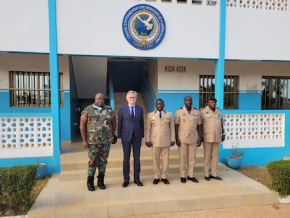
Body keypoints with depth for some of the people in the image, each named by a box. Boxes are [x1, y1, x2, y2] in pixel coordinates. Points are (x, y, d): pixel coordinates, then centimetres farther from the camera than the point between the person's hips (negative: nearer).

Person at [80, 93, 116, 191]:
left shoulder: (109, 110, 5)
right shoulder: (88, 110, -1)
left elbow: (113, 123, 13)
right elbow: (82, 125, -2)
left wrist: (112, 136, 11)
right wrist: (84, 140, -6)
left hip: (106, 141, 3)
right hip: (93, 142, -2)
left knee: (103, 161, 9)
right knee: (93, 161, 2)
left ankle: (100, 181, 24)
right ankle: (90, 182, 21)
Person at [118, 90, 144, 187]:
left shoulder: (140, 109, 5)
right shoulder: (122, 109, 1)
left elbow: (142, 123, 6)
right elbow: (119, 123, 1)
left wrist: (142, 136, 3)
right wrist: (119, 137, -3)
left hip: (137, 137, 2)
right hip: (126, 137, -1)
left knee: (137, 158, 8)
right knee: (126, 159, 4)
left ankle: (137, 178, 21)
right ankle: (126, 179, 17)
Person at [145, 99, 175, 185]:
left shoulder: (169, 115, 7)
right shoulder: (151, 115, 6)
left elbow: (172, 128, 8)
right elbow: (148, 129, 6)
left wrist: (173, 139, 3)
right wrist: (147, 140, 0)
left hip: (166, 141, 1)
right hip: (155, 141, 0)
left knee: (166, 159, 4)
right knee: (156, 160, 4)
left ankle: (164, 177, 18)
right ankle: (157, 177, 17)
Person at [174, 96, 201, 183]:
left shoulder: (196, 112, 6)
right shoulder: (179, 111, -3)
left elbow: (199, 125, 8)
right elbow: (176, 126, -3)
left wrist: (200, 138, 2)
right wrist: (177, 138, -8)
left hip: (193, 139, 3)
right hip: (182, 139, -2)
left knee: (192, 158, 9)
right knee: (182, 158, 4)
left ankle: (191, 175, 22)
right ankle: (183, 176, 16)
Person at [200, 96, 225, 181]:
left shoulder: (219, 111, 10)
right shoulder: (203, 112, -5)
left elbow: (221, 124, 16)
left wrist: (223, 134, 11)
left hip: (217, 138, 4)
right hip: (207, 138, -4)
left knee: (215, 156, 8)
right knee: (207, 156, 3)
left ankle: (214, 174, 18)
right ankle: (207, 174, 13)